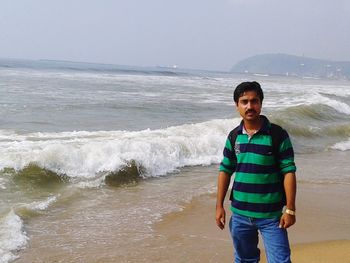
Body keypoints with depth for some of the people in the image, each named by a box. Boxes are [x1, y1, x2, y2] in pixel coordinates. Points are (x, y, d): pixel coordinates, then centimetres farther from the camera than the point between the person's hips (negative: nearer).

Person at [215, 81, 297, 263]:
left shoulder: (278, 135, -9)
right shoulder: (234, 136, 3)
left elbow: (289, 172, -9)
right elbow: (225, 171, 8)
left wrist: (290, 209, -12)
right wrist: (219, 206, 5)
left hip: (271, 215, -4)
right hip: (239, 213, 4)